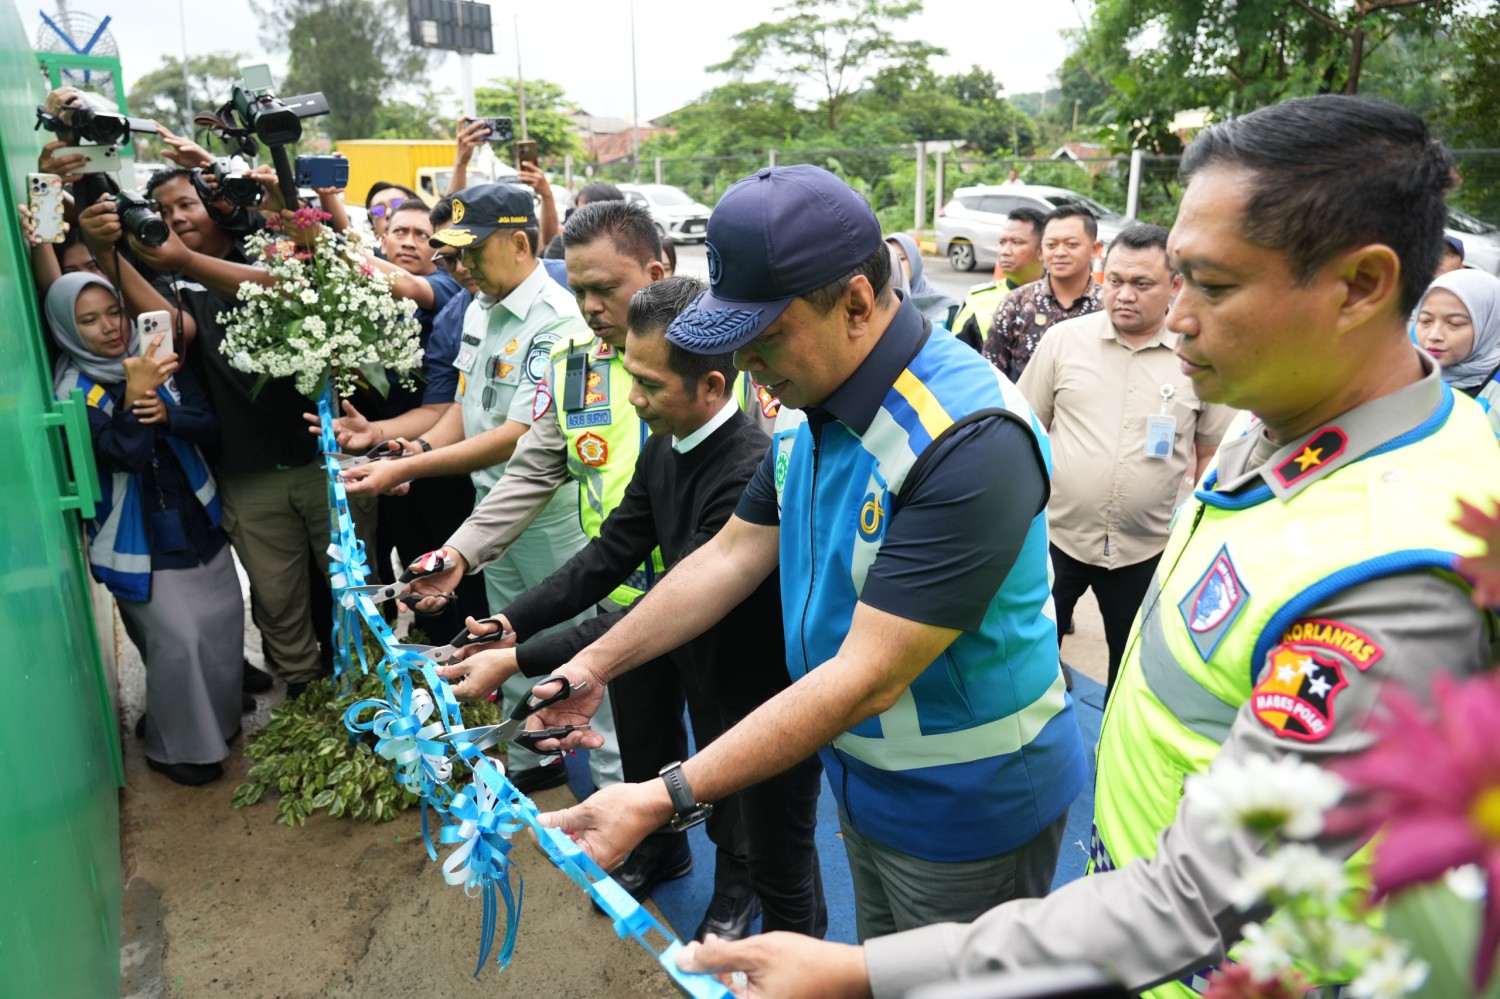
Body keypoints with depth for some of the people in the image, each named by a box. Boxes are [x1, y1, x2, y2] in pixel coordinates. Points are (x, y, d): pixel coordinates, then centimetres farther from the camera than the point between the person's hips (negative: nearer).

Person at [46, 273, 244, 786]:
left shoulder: (158, 361, 1)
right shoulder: (74, 390, -11)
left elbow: (209, 426, -2)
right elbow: (125, 455, -23)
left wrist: (168, 415, -21)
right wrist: (133, 399, -35)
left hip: (197, 519, 5)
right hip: (139, 537, -5)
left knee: (225, 618, 12)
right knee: (177, 639, -3)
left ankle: (221, 717, 36)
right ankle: (174, 748, 17)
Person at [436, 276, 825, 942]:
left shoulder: (754, 472, -33)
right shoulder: (664, 446, -6)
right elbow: (611, 554, 0)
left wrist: (518, 661, -28)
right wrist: (510, 623, -11)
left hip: (771, 695, -7)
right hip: (709, 682, 7)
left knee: (781, 862, 14)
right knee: (726, 825, 29)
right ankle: (732, 897, 56)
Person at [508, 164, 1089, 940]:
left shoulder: (969, 440, -30)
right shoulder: (811, 408, -2)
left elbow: (867, 677, -32)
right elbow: (732, 554, 4)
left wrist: (666, 800, -32)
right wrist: (593, 666, -1)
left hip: (967, 809, -7)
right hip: (865, 782, 7)